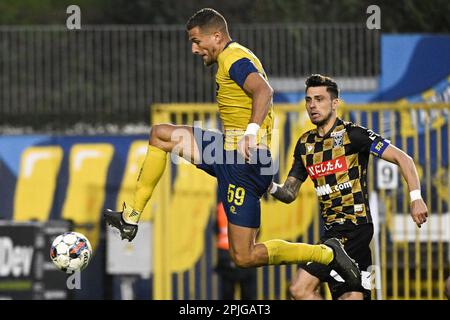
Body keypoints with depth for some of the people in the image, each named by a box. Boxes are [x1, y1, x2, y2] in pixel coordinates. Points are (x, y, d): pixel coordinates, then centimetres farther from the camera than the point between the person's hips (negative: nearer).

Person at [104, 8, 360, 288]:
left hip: (244, 160, -10)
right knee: (160, 134, 12)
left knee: (244, 257, -10)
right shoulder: (235, 56, 20)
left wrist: (252, 131, -40)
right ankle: (131, 218, 10)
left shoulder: (234, 58, -11)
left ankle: (327, 253, 0)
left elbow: (264, 91, -28)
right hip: (229, 151, 10)